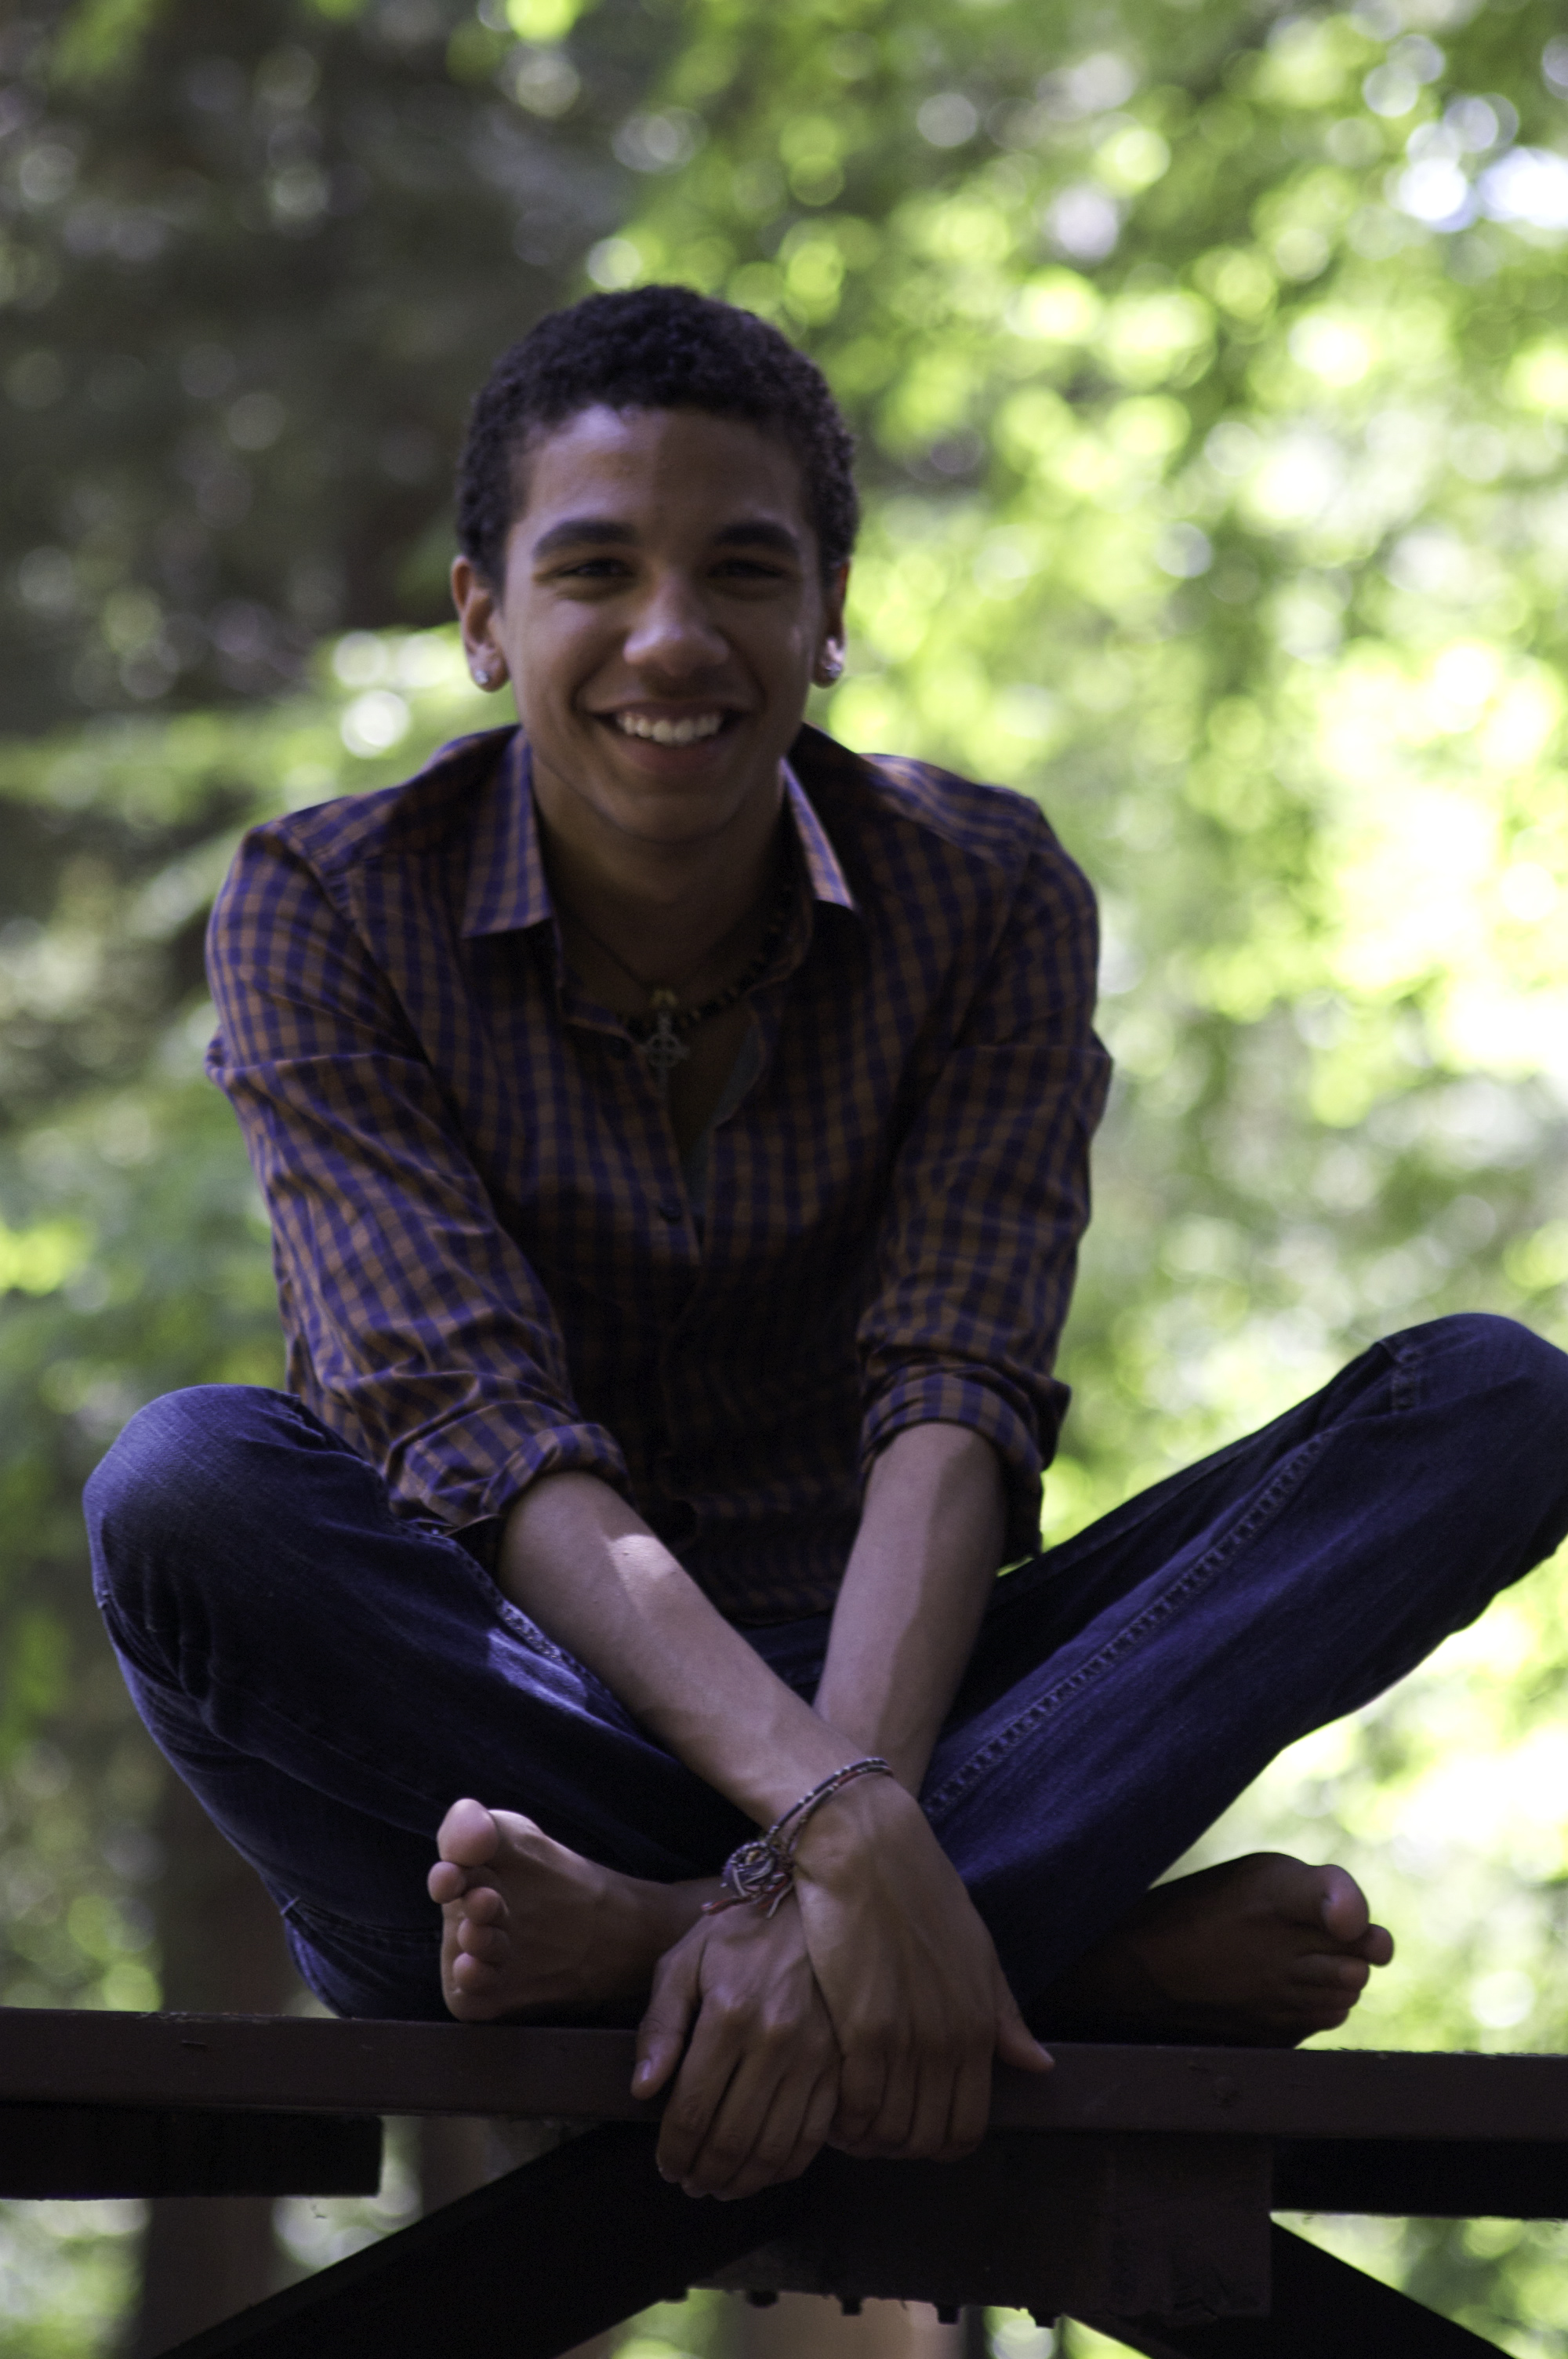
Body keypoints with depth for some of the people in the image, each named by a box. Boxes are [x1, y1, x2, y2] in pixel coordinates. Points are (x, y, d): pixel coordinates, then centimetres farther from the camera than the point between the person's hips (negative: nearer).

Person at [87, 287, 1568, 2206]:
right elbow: (480, 1435, -19)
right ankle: (1079, 1945, -33)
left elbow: (950, 1412, -15)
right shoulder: (326, 912, -7)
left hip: (874, 1694, 2)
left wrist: (810, 1878, -34)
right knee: (186, 1486, -34)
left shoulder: (983, 897, -2)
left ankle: (640, 1929, -34)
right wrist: (838, 1826, -36)